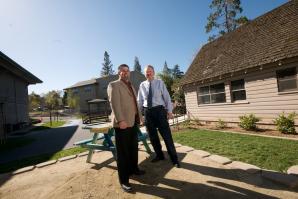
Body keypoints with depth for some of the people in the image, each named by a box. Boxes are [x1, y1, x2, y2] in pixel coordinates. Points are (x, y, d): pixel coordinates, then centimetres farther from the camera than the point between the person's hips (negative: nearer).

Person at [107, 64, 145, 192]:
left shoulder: (130, 86, 21)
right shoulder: (113, 85, -5)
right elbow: (114, 103, -17)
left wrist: (139, 117, 17)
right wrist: (120, 120, -25)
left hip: (133, 122, 8)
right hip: (122, 123, -8)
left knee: (133, 148, 19)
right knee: (123, 152, 1)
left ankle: (133, 169, 38)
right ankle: (123, 180, 13)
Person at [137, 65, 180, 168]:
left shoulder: (160, 82, 1)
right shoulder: (142, 85, 8)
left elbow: (167, 97, -1)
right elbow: (139, 100, 10)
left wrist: (169, 111, -6)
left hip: (159, 110, -3)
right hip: (147, 112, 3)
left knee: (166, 135, 0)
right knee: (152, 135, 13)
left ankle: (174, 159, 15)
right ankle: (159, 155, 34)